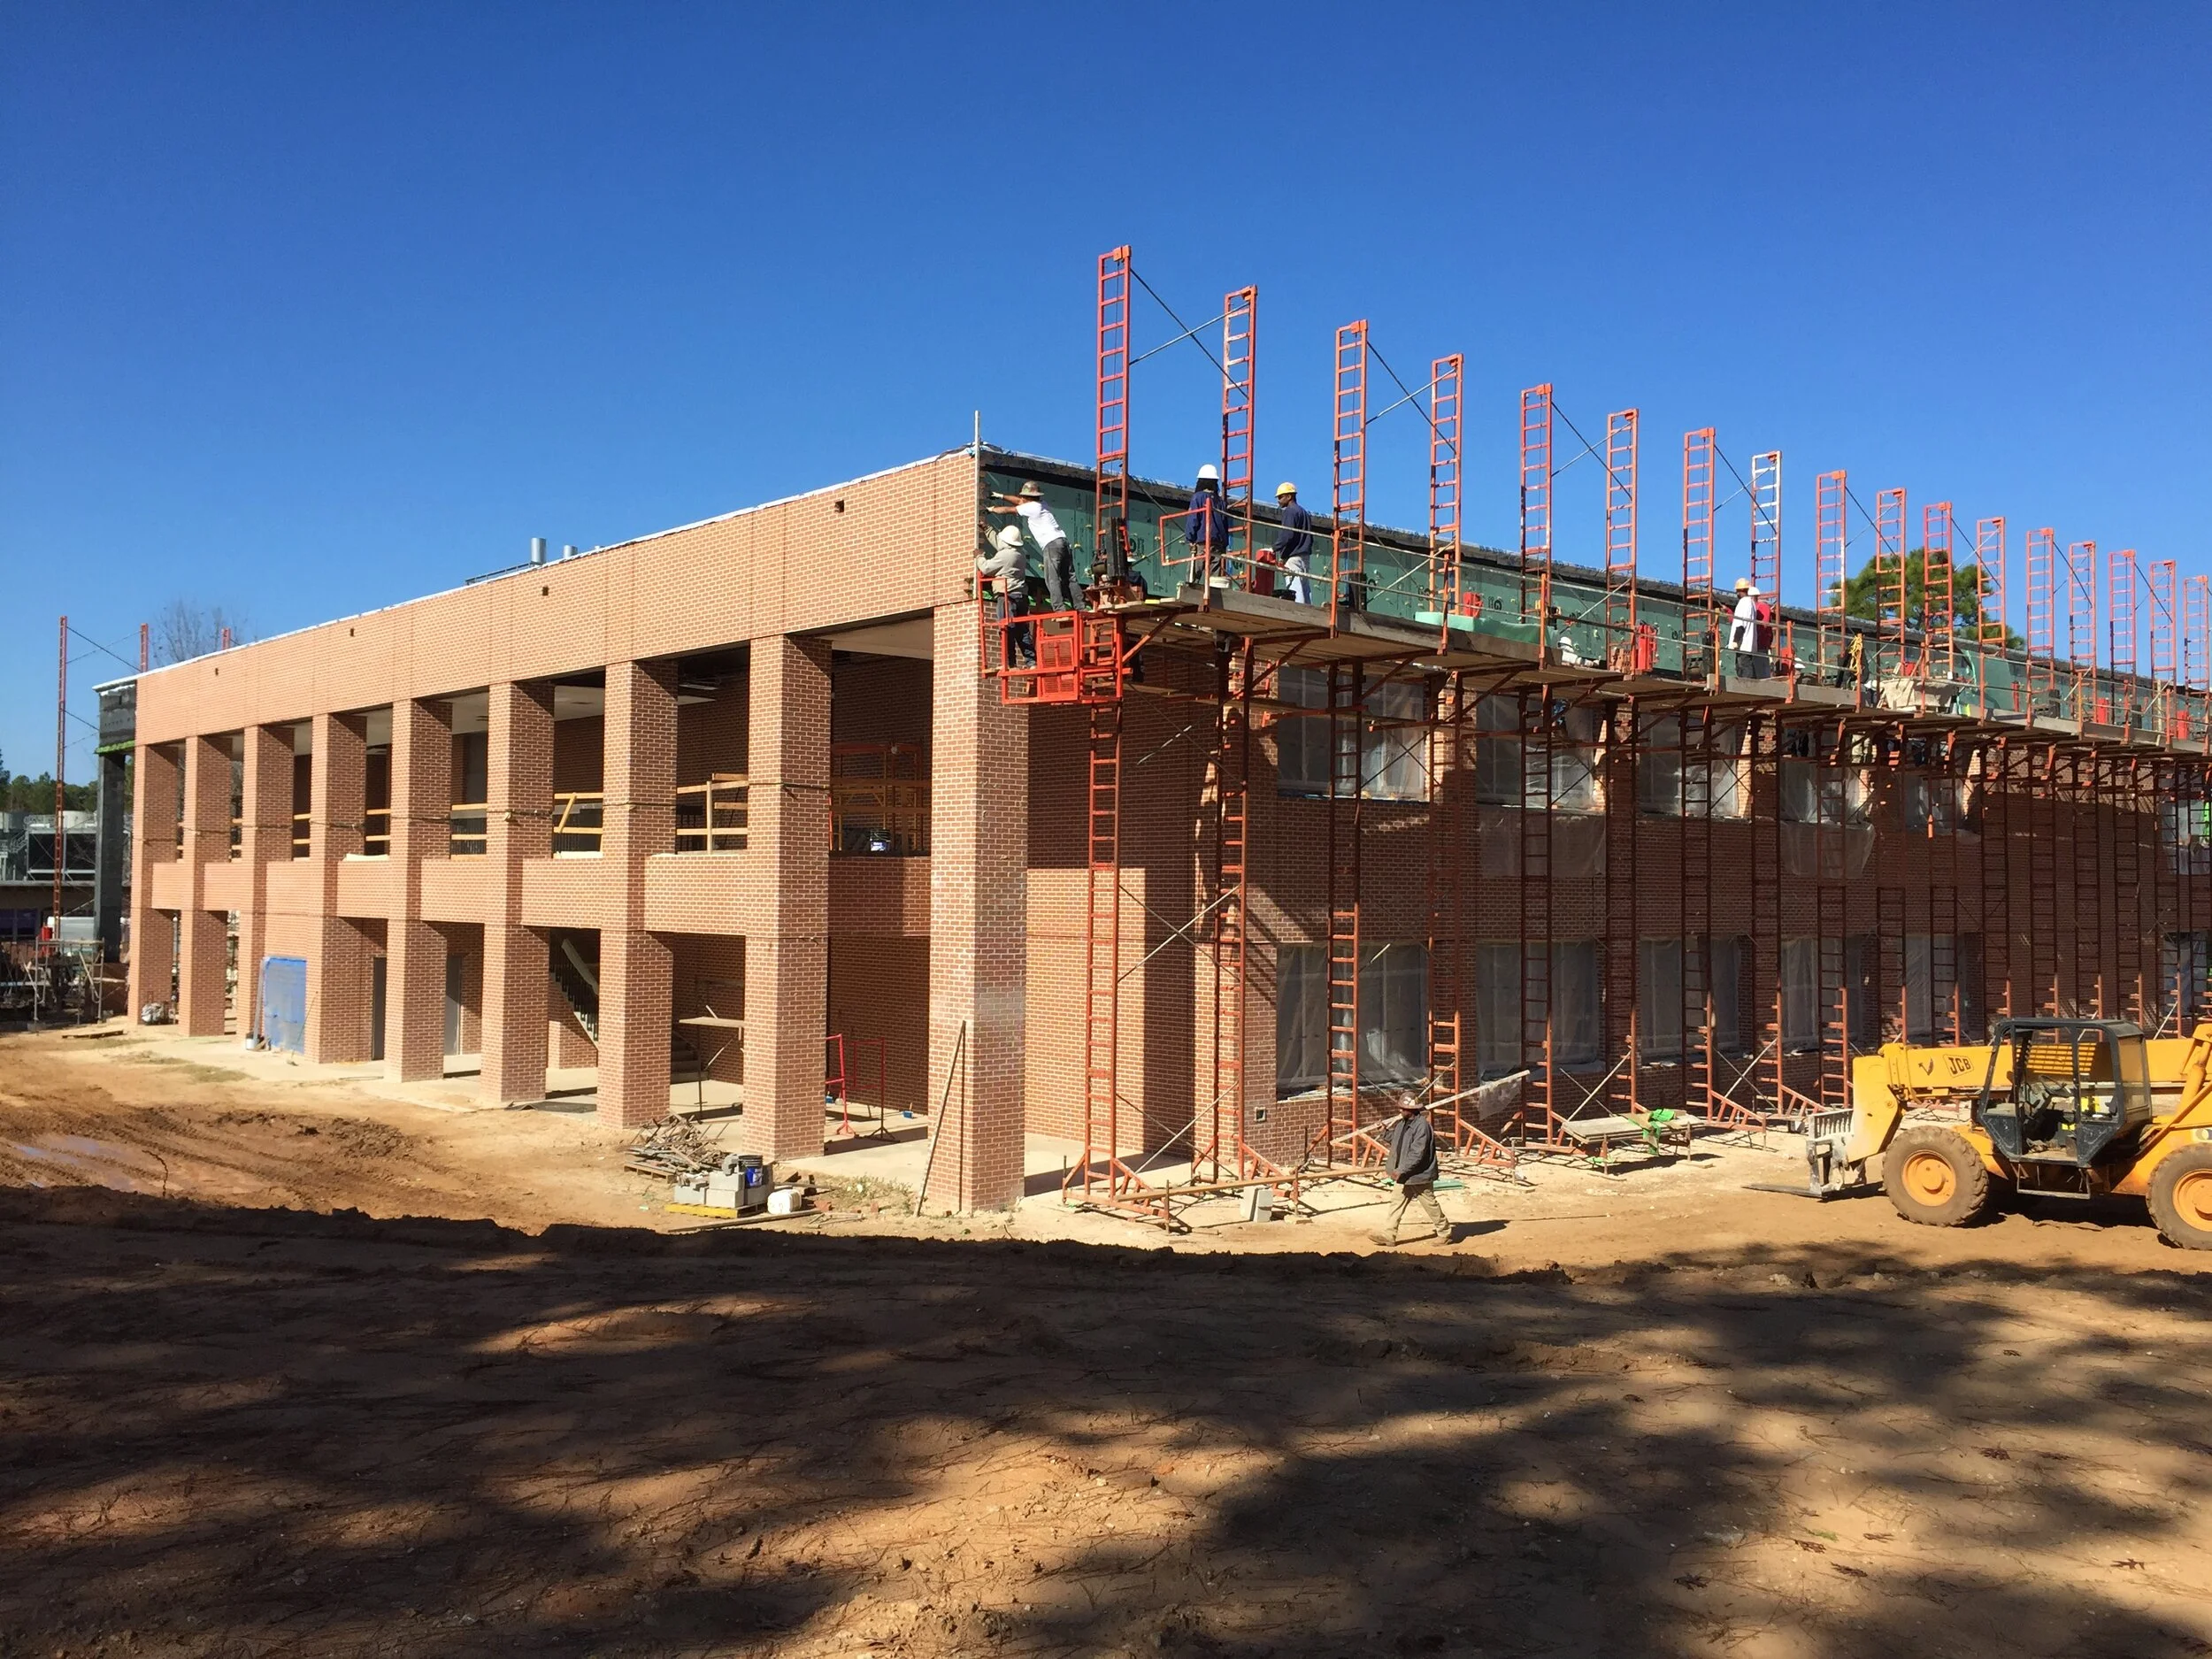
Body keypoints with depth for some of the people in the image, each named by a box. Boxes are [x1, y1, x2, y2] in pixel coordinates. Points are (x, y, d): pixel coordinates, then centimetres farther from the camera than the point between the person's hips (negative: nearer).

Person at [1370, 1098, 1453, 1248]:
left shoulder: (1421, 1126, -23)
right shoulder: (1402, 1123, 5)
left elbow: (1417, 1154, -26)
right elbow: (1393, 1141, 19)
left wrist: (1401, 1170, -26)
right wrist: (1388, 1129, 2)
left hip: (1419, 1174, -8)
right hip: (1404, 1174, 8)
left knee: (1430, 1205, 7)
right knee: (1397, 1203, 7)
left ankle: (1445, 1233, 23)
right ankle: (1390, 1236, 10)